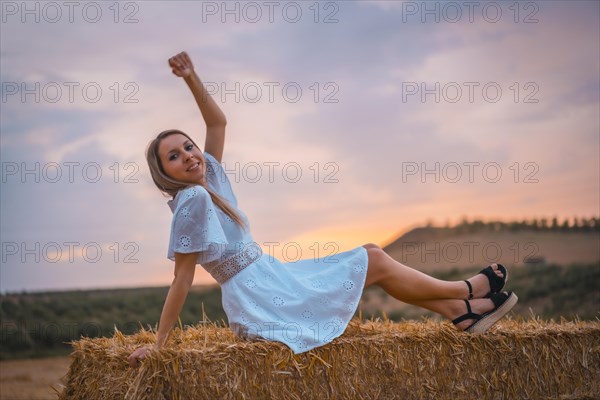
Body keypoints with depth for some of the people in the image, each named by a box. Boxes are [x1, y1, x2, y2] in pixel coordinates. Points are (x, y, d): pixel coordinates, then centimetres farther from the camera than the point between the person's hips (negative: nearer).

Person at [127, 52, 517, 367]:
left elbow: (218, 122, 12)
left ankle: (462, 313, 14)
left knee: (373, 253, 9)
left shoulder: (208, 178, 5)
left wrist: (192, 79, -1)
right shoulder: (193, 200, -20)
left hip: (271, 278, 10)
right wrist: (159, 344, -19)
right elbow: (182, 279, -19)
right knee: (375, 262, 0)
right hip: (262, 303, -10)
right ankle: (468, 290, 21)